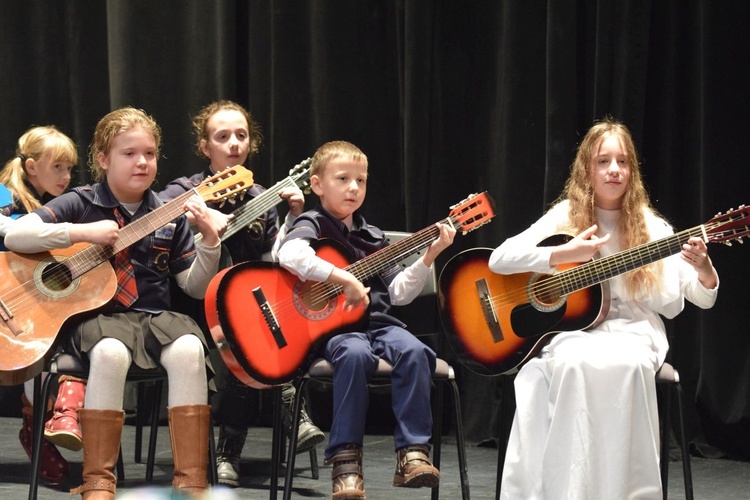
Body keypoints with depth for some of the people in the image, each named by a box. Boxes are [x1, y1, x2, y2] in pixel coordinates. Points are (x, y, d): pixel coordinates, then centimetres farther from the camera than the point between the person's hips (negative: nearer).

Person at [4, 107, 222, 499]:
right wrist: (83, 232, -17)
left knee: (189, 349, -31)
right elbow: (14, 236, -9)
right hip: (96, 315, -3)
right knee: (110, 353, -38)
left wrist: (209, 240, -4)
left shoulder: (168, 216, 12)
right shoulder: (81, 204, 3)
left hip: (155, 316, 3)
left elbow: (195, 287, 13)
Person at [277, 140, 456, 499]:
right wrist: (346, 280, -24)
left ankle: (412, 454, -23)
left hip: (375, 321, 5)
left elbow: (397, 293, 20)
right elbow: (290, 254, -22)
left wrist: (428, 257, 9)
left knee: (413, 351, -26)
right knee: (355, 353, -37)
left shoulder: (372, 237, 22)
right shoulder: (313, 225, 3)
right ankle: (345, 460, -29)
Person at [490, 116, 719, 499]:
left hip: (632, 331, 0)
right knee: (574, 364, -36)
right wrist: (567, 254, -14)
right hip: (572, 328, 0)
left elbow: (701, 297, 1)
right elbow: (498, 260, -4)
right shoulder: (566, 216, 6)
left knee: (626, 366, -35)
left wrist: (703, 269, -24)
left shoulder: (651, 227, 5)